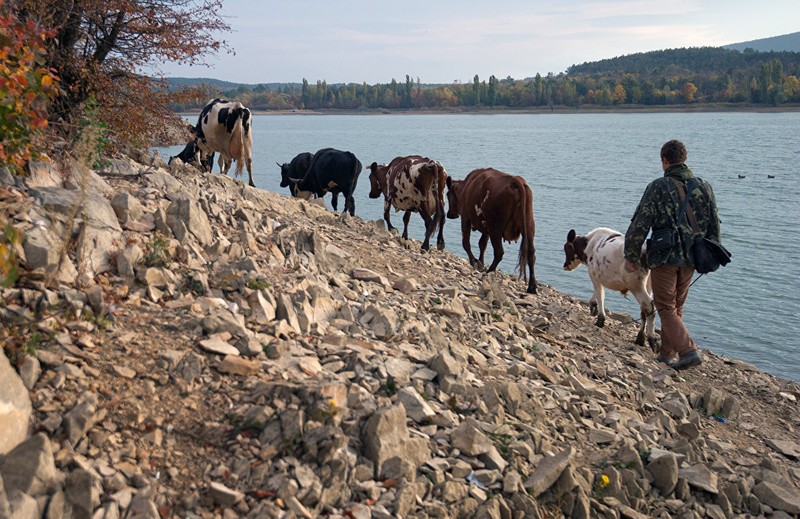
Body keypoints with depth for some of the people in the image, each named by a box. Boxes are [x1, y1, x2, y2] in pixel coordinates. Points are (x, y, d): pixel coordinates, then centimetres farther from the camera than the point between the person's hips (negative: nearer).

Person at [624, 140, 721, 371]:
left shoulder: (658, 187, -10)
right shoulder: (704, 187, 6)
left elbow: (639, 225, -11)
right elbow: (714, 226, 11)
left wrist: (631, 256, -2)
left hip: (665, 256, -5)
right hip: (690, 258, 6)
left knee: (666, 308, 3)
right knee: (676, 307, 17)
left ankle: (689, 351, -11)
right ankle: (667, 354, 23)